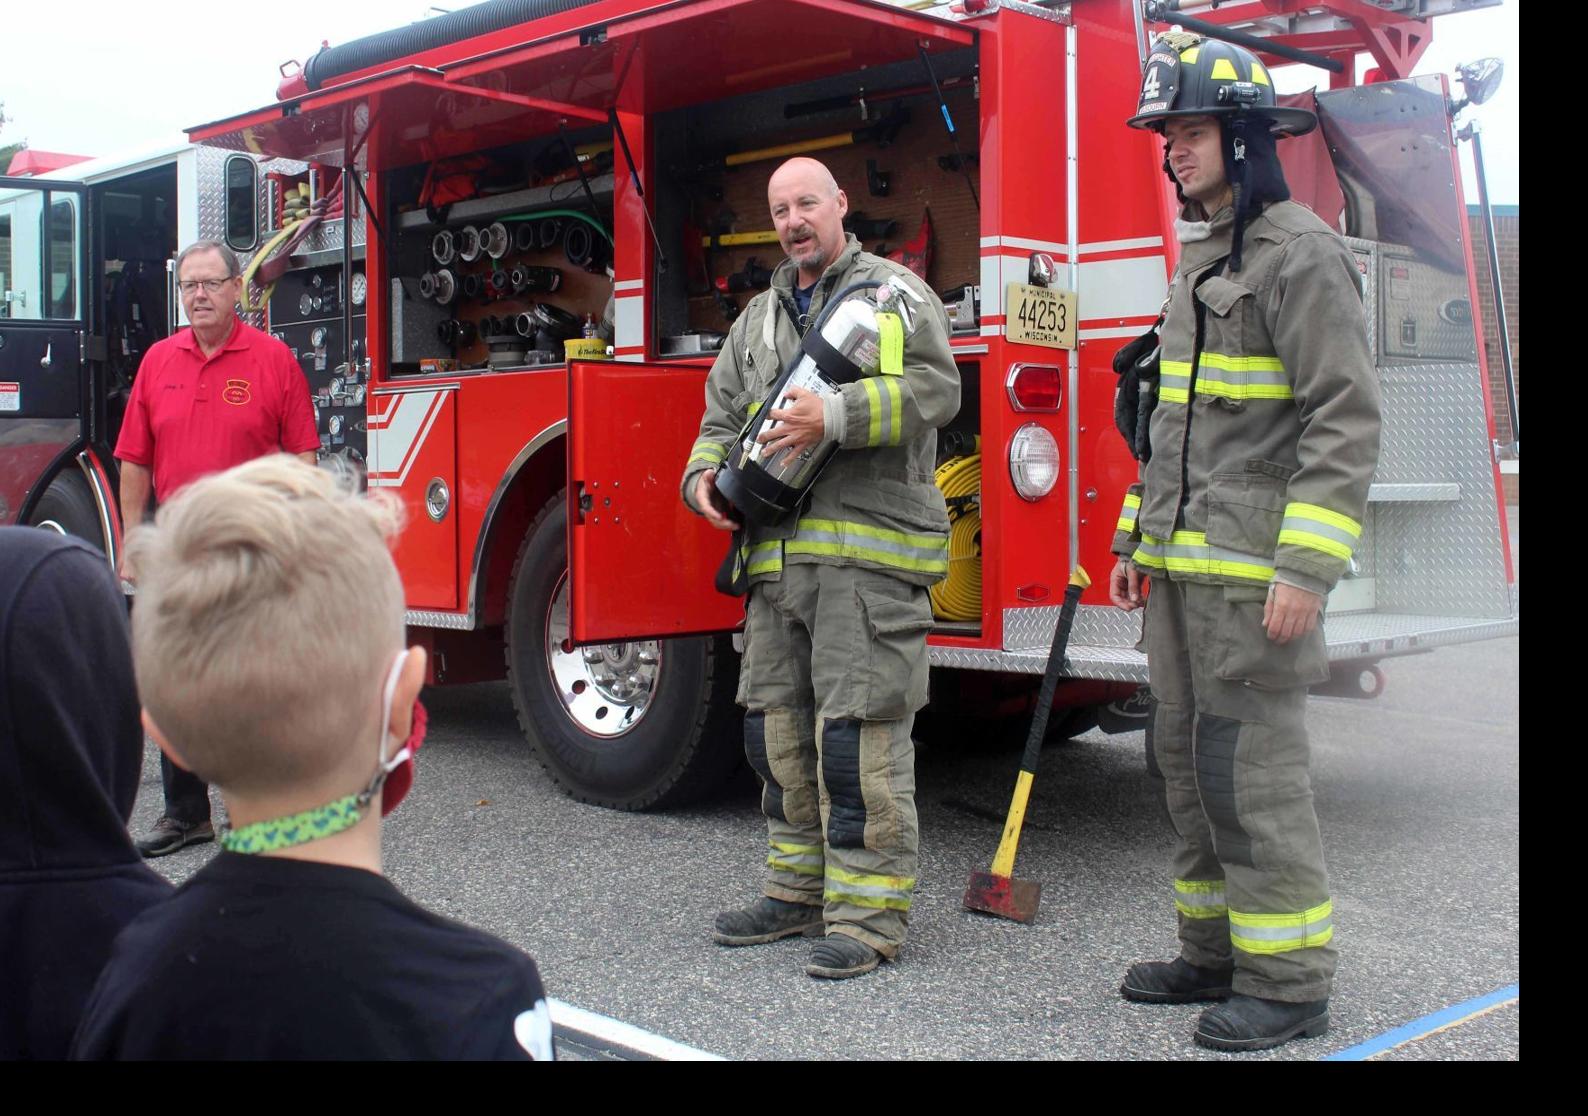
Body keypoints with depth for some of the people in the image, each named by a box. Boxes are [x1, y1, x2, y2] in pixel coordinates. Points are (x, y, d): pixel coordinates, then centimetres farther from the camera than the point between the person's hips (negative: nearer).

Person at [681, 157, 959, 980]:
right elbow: (722, 416, 24)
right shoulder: (759, 318, 23)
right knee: (777, 725, 10)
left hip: (868, 549, -7)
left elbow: (934, 388, -11)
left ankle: (868, 914, -2)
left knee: (857, 729, -9)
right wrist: (705, 478, 3)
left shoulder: (894, 291, 3)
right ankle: (797, 892, 23)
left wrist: (835, 418, -22)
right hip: (778, 553, 7)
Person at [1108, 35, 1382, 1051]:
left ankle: (1290, 980, 5)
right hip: (1184, 563, 9)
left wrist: (1307, 569, -22)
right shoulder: (1200, 259, 19)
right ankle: (1217, 951, 24)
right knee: (1186, 757, 13)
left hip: (1251, 567, -9)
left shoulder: (1300, 252, -9)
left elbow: (1347, 420, -16)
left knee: (1251, 768, -6)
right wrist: (1139, 537, 21)